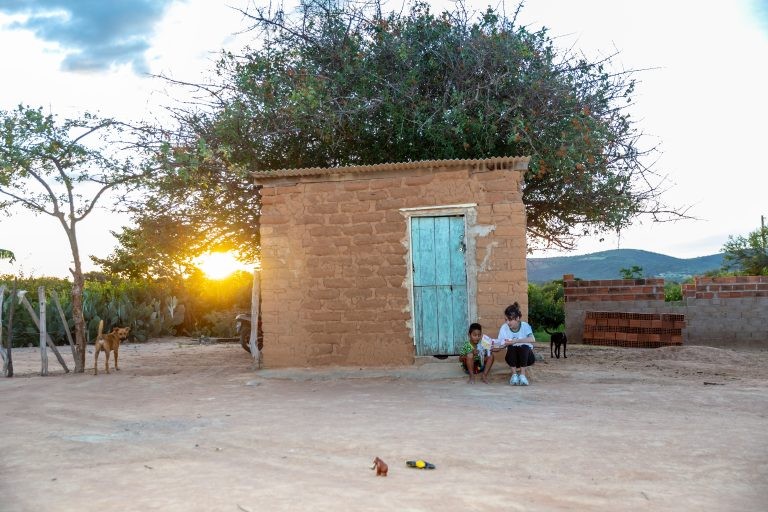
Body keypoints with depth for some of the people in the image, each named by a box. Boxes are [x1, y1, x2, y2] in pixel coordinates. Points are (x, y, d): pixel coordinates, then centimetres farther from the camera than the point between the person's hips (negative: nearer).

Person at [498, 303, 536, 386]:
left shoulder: (525, 326, -17)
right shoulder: (504, 328, -11)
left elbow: (532, 339, -37)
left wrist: (515, 341, -44)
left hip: (526, 357, -2)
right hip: (512, 357, 2)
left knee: (524, 347, -33)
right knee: (511, 347, -30)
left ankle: (522, 374, -25)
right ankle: (514, 374, -20)